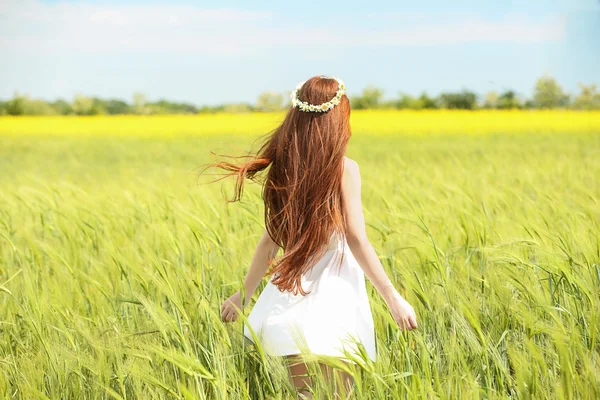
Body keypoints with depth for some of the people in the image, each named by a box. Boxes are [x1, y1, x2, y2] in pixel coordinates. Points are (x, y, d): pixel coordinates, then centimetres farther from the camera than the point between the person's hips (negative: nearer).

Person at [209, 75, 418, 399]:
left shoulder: (284, 169, 5)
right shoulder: (345, 169, -9)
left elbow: (269, 241, 8)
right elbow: (356, 241, -12)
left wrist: (244, 293, 20)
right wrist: (394, 298, -9)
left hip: (291, 303, 5)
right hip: (334, 298, -5)